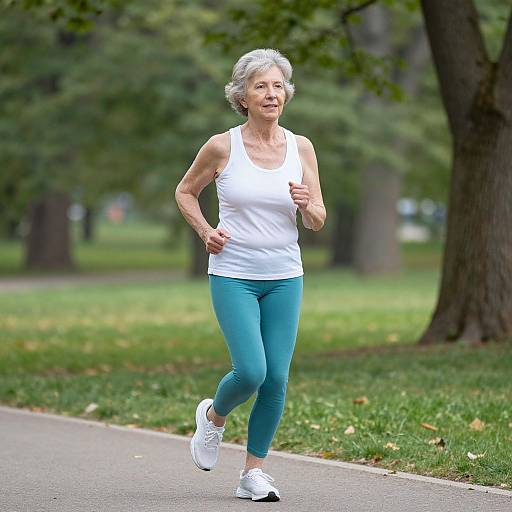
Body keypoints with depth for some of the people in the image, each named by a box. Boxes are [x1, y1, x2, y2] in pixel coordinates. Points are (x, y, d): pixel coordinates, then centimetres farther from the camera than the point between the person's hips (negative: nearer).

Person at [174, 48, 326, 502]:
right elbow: (185, 191, 11)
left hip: (285, 277, 3)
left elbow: (317, 221, 7)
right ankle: (214, 415, 19)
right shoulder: (222, 147, -5)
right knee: (250, 372, -15)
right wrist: (205, 232, -5)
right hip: (233, 275, -3)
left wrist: (306, 205, -16)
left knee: (277, 379, -1)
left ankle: (254, 472, 15)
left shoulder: (301, 148, 2)